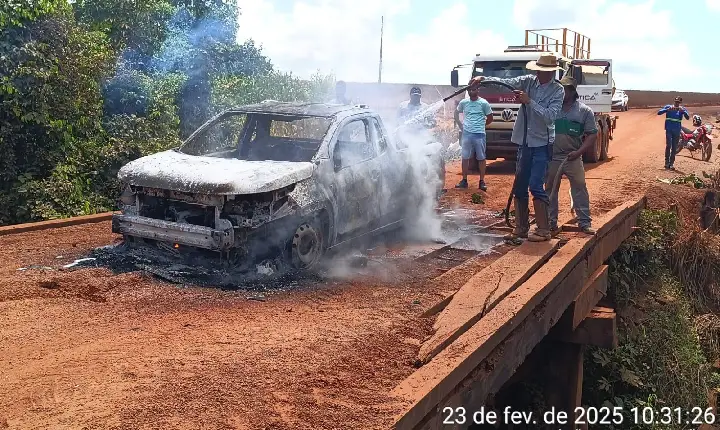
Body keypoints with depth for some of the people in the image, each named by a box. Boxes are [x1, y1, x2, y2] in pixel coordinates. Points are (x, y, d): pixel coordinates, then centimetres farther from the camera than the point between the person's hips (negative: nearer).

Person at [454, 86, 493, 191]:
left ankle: (482, 181, 6)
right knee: (465, 157, 5)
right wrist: (460, 125, 12)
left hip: (479, 134, -2)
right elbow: (456, 113, 22)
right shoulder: (463, 102, 5)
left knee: (481, 158, 1)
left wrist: (481, 125, 6)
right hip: (466, 134, 2)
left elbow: (490, 118, 7)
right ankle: (464, 180, 13)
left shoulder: (483, 103, -2)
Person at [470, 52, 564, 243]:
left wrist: (529, 101, -23)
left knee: (536, 186, -11)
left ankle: (543, 230, -2)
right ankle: (520, 228, 18)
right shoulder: (529, 81, 4)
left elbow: (550, 117, -18)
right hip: (524, 142, 5)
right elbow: (506, 82, -9)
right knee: (519, 187, 8)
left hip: (542, 143, -5)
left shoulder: (557, 91, -7)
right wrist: (484, 78, -24)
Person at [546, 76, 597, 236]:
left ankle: (584, 223, 10)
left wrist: (579, 152, -12)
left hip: (572, 158, -1)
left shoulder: (584, 111, 2)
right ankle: (551, 224, 16)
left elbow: (592, 135, 0)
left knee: (580, 189, 2)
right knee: (550, 191, 7)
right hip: (551, 158, 2)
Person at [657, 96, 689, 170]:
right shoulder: (668, 107, 4)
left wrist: (683, 111, -25)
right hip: (669, 130, -2)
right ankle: (667, 162, -8)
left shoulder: (682, 109, 6)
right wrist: (667, 110, -23)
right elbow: (659, 112, -9)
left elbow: (688, 117, -9)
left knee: (674, 148, 4)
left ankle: (671, 163, 10)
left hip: (677, 131, 2)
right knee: (668, 145, -15)